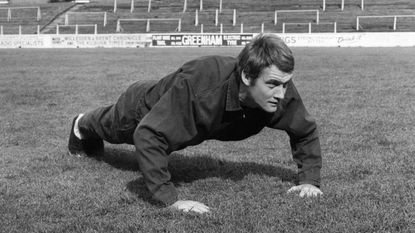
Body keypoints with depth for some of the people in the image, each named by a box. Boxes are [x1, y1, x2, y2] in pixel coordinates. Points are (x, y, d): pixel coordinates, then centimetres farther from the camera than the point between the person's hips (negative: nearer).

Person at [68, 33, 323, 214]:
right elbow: (148, 135, -50)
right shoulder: (198, 85, -53)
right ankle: (82, 126, 69)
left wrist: (310, 179, -27)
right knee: (110, 127, 33)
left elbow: (306, 131, -16)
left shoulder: (281, 92, -35)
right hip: (145, 106, -5)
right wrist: (170, 199, -53)